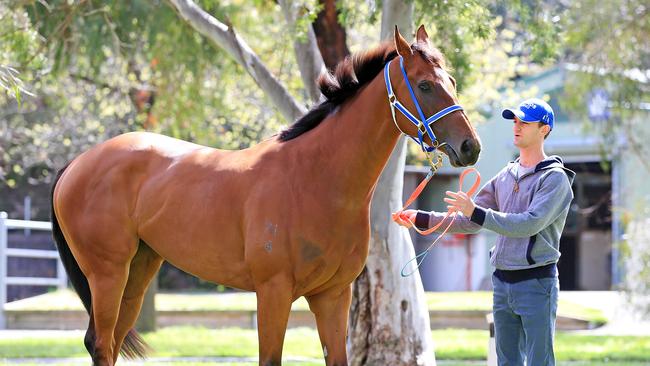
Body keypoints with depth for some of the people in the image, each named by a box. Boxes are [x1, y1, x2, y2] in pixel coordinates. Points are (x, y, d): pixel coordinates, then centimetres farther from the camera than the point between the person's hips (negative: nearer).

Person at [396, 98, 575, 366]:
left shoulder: (555, 178, -9)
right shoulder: (506, 176, 13)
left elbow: (529, 224, -21)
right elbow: (468, 220, 14)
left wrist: (476, 212, -25)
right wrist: (421, 219, 4)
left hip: (536, 283, -7)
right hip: (502, 282, 7)